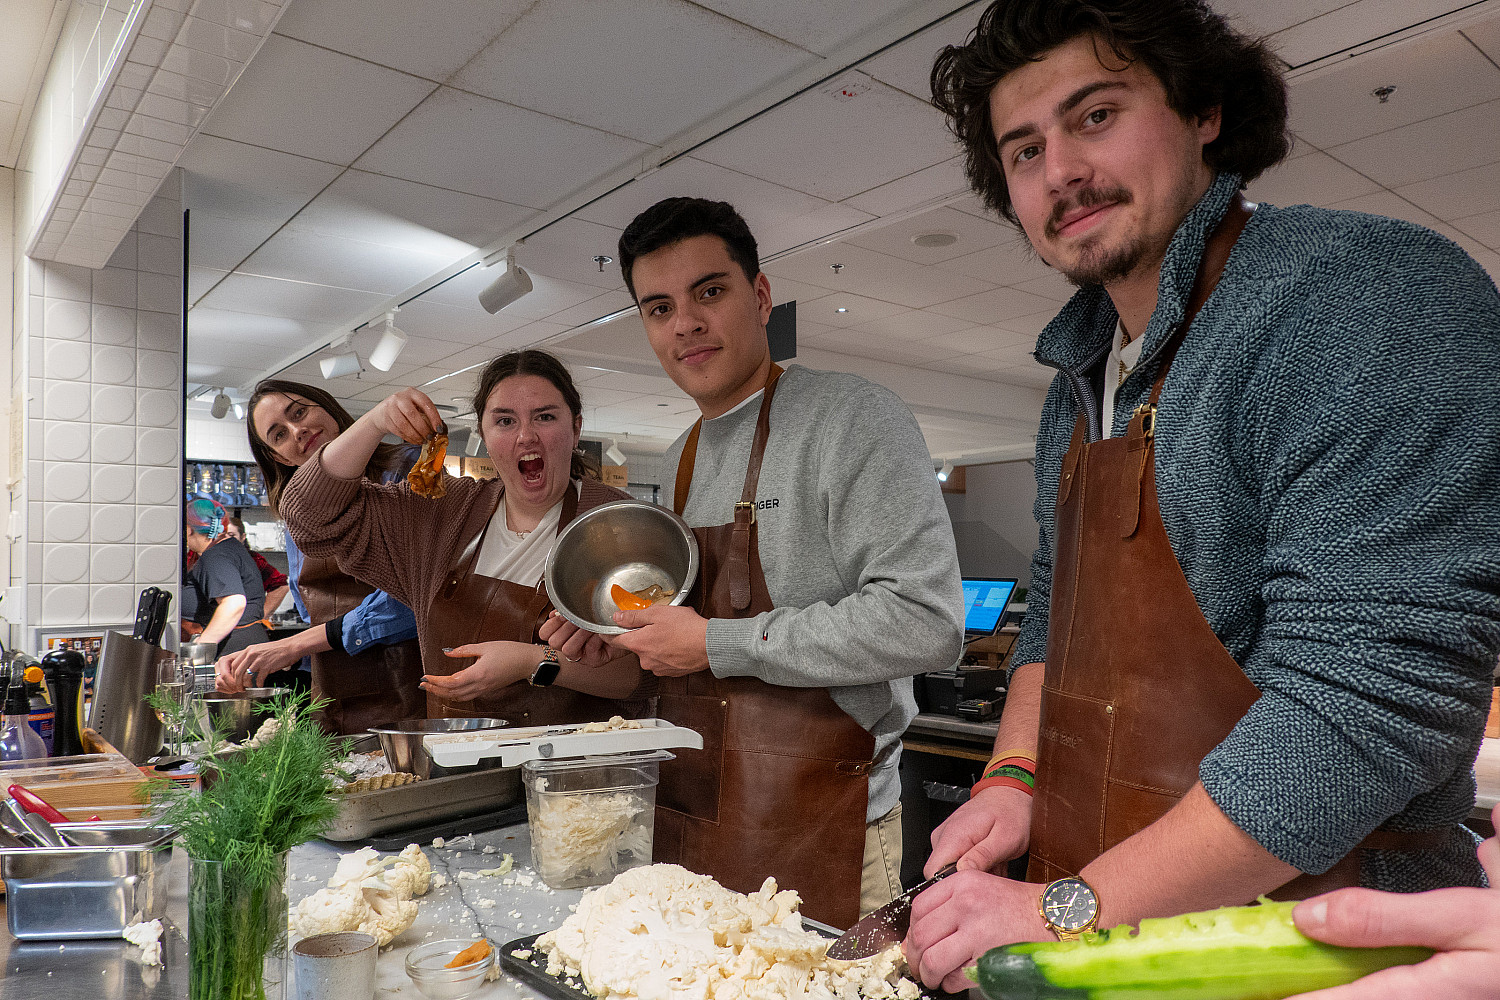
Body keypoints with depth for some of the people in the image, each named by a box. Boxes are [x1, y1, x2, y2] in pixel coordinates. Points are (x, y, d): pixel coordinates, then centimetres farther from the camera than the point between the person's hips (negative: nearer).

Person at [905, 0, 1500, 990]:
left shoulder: (1373, 296, -18)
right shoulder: (1080, 379, 6)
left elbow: (1374, 700, -26)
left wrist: (1070, 911, -22)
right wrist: (1014, 777, 0)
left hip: (1300, 936, -7)